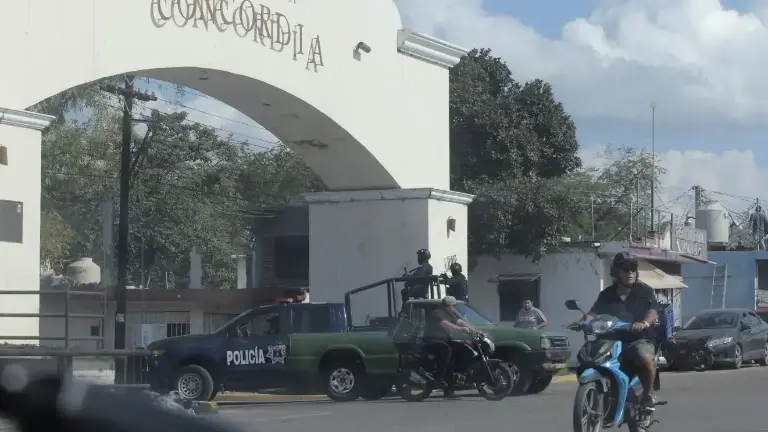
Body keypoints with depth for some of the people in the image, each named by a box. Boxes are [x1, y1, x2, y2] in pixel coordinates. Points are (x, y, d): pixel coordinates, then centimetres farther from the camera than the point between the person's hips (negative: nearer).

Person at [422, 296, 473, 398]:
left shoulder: (450, 314, 15)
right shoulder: (437, 313, -14)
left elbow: (460, 322, 6)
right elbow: (445, 324, -30)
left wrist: (473, 330, -11)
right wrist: (461, 329, -41)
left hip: (443, 340, 10)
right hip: (432, 341, -10)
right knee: (447, 350, -35)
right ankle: (439, 376, -30)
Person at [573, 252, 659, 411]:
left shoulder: (645, 291, 7)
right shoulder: (606, 295, 16)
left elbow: (653, 311, -7)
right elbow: (594, 313, 4)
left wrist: (645, 323, -30)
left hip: (640, 339, -4)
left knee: (646, 358, -37)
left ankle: (648, 394, -11)